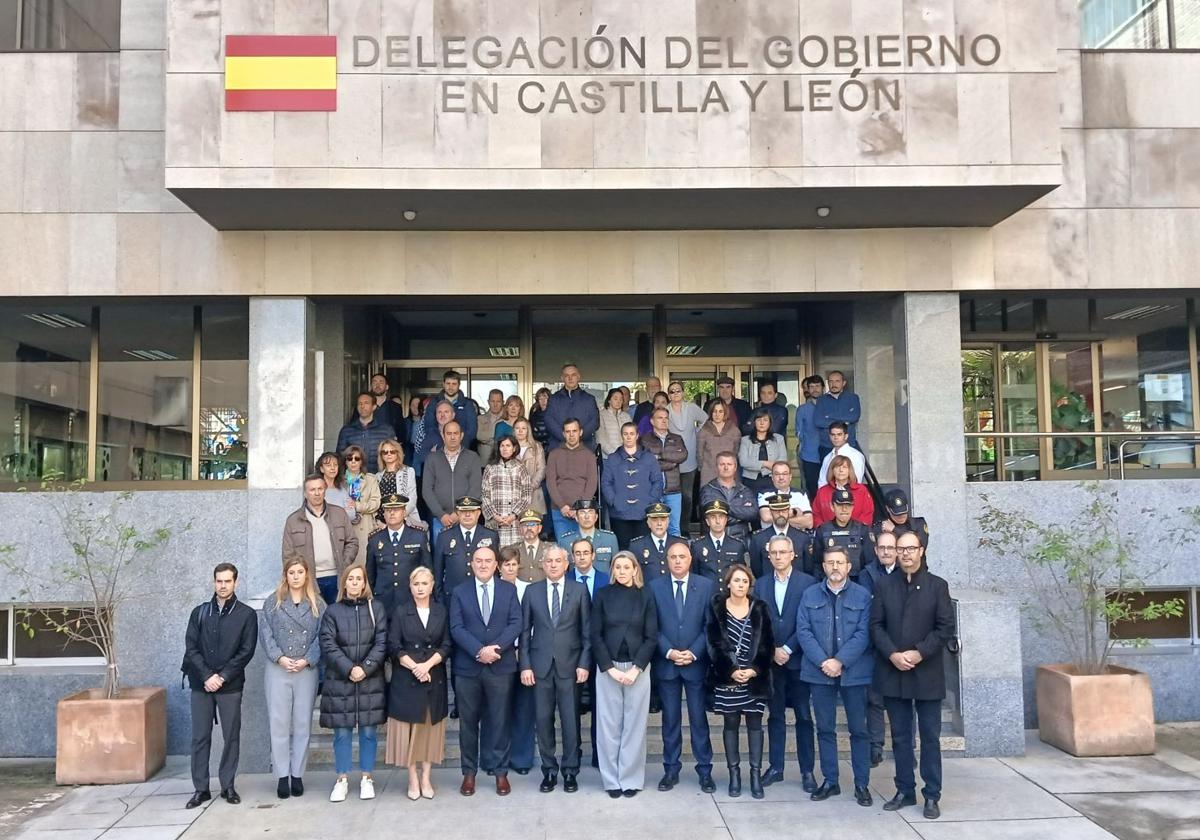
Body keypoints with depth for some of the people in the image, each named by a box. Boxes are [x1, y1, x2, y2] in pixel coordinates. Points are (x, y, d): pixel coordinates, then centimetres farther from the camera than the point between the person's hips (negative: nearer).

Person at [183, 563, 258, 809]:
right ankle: (200, 789, 11)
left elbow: (246, 651, -4)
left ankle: (228, 786, 14)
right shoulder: (200, 612, 7)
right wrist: (207, 676, -10)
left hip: (230, 686, -2)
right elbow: (191, 648, 1)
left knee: (231, 737, 3)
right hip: (201, 684, 2)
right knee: (200, 737, 4)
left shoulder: (246, 614, 1)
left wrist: (222, 677, -11)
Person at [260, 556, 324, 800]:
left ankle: (297, 775, 12)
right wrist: (280, 658, -12)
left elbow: (321, 637, 2)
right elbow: (265, 633, -1)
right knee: (279, 723, -1)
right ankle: (282, 776, 6)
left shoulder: (318, 605, 7)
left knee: (302, 724, 4)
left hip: (306, 670, 1)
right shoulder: (272, 603, 7)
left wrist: (306, 660, -10)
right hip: (278, 670, 0)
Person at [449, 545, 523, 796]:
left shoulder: (509, 590, 6)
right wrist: (479, 651, -18)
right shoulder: (459, 592, 4)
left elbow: (515, 623, -3)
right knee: (468, 722, 8)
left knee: (499, 720, 5)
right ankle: (469, 772, 19)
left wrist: (495, 647, -17)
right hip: (467, 667, 0)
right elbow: (456, 628, -5)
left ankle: (500, 771, 16)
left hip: (500, 666, 0)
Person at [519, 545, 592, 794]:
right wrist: (525, 665, -1)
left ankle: (570, 771, 16)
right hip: (540, 665, 1)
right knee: (543, 720, 5)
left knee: (570, 720, 3)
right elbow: (525, 630, 5)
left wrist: (584, 663, -4)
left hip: (569, 664, -1)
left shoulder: (580, 590, 2)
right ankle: (549, 771, 18)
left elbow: (587, 630, 2)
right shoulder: (532, 591, 5)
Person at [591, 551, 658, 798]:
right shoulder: (602, 595, 2)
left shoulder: (645, 597, 3)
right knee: (609, 723, 2)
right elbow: (595, 635, -1)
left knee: (634, 723, 3)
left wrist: (635, 668, -11)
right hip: (607, 668, 0)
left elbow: (651, 637, 0)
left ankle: (631, 778, 13)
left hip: (637, 668, 0)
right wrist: (610, 668, -10)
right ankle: (612, 779, 12)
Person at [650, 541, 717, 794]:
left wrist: (693, 653, -11)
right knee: (670, 719, 8)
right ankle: (671, 770, 17)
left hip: (696, 662, -1)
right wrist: (668, 652, -11)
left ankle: (705, 771, 14)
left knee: (699, 718, 4)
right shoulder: (655, 587, 3)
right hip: (666, 663, 1)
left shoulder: (707, 586, 1)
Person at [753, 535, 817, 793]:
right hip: (771, 660, 3)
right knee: (775, 716, 10)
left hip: (798, 659, -3)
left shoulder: (808, 582, -3)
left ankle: (807, 770, 10)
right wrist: (772, 651, -6)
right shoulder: (760, 585, 7)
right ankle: (775, 767, 18)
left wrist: (788, 649, -11)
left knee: (804, 717, 3)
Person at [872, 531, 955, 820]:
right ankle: (905, 791, 20)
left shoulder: (937, 586, 1)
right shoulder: (885, 587, 7)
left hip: (927, 673, -2)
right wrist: (892, 654, -12)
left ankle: (932, 796, 13)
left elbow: (946, 627, -5)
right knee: (900, 736, 10)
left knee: (930, 736, 4)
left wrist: (919, 653, -14)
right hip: (893, 673, 2)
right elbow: (876, 625, 3)